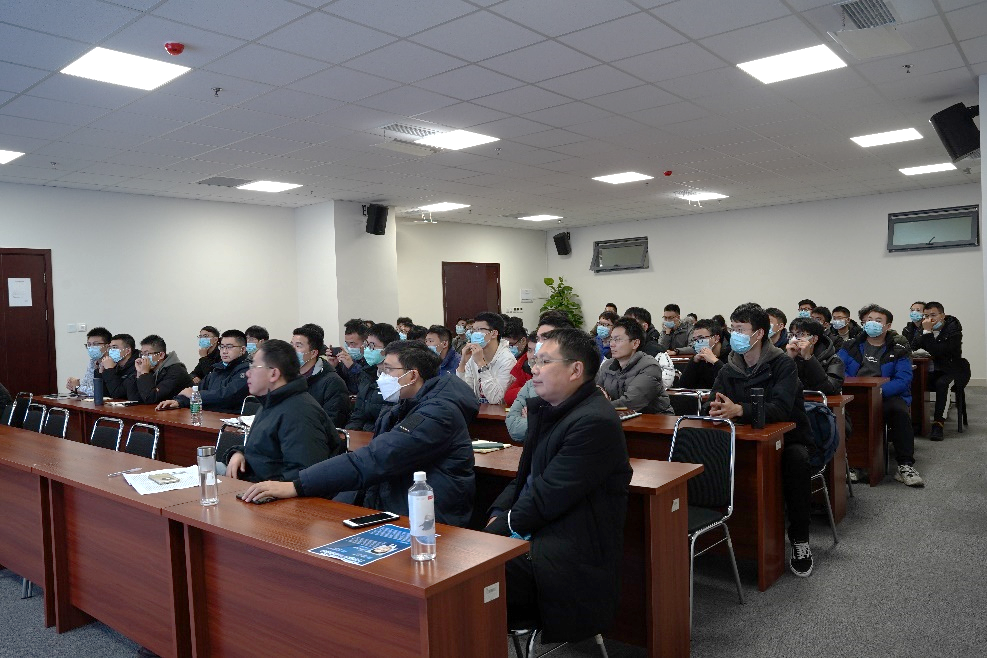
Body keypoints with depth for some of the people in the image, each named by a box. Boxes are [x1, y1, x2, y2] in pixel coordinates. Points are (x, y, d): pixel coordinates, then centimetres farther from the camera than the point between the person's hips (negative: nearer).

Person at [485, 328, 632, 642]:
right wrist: (498, 514, -1)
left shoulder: (595, 422, -20)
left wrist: (503, 525, -9)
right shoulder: (546, 408, 9)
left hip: (570, 554, -8)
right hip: (538, 533, 8)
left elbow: (547, 497, -21)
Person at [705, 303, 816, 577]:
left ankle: (800, 540, -18)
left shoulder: (782, 364, -13)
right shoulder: (730, 369, 2)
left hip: (788, 436, -4)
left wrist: (738, 409, -42)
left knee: (796, 460, -35)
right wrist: (715, 409, -30)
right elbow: (709, 405, -4)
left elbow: (780, 408, -28)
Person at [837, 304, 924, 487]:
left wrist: (880, 391, -21)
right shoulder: (852, 346, 19)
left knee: (900, 410, -35)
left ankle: (905, 465, -25)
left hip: (887, 395, -1)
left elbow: (903, 380, -3)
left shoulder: (899, 351, 13)